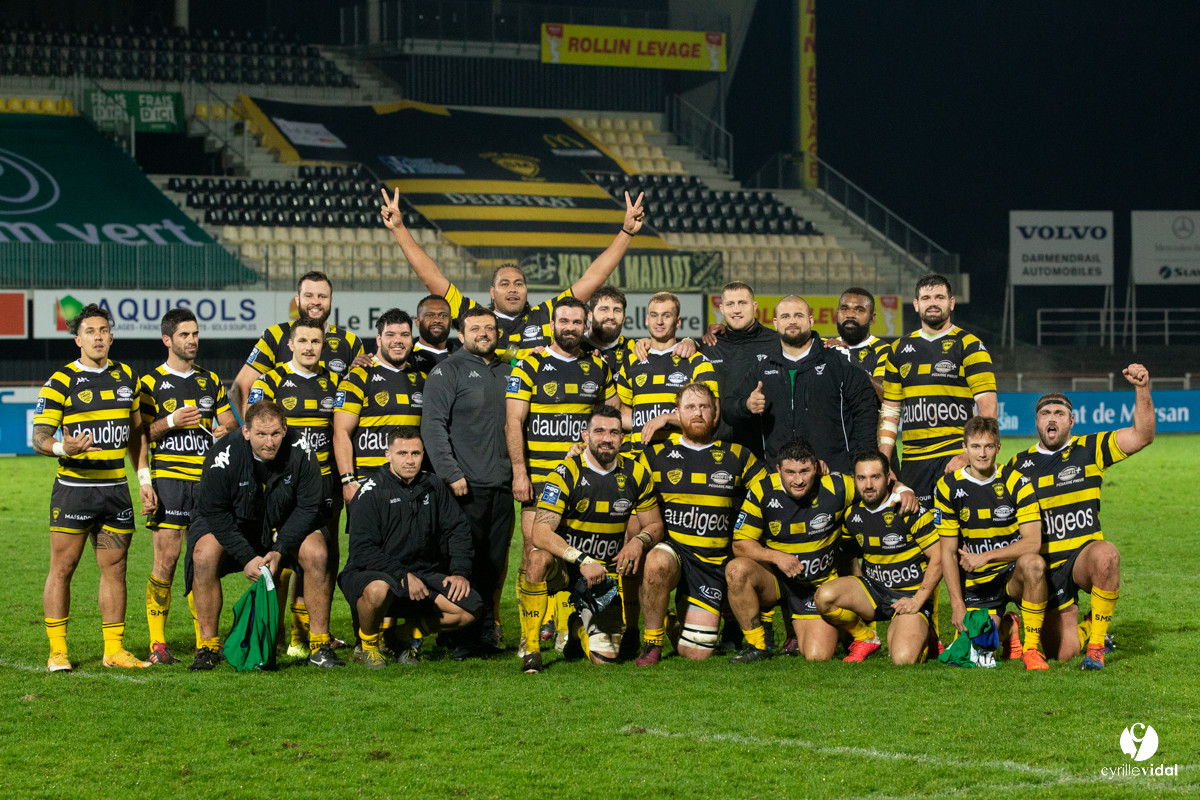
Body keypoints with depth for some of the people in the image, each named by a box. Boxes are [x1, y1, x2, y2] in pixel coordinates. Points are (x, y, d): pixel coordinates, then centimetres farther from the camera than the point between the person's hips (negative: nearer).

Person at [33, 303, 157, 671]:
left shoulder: (126, 377, 11)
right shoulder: (60, 382, -5)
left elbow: (136, 432, 19)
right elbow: (40, 437, -7)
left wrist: (144, 479, 14)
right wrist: (63, 447, -28)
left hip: (115, 489, 5)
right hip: (73, 489, -5)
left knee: (115, 570, 7)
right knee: (62, 569, -2)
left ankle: (114, 649, 14)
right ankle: (57, 651, 3)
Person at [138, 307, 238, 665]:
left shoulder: (210, 380, 18)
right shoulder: (151, 382, 4)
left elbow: (230, 420, 20)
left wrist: (225, 430, -3)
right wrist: (170, 422, -15)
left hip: (207, 477, 4)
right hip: (168, 478, -4)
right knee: (166, 560, -9)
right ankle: (157, 643, -5)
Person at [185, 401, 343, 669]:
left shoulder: (300, 450, -22)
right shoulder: (224, 456, -27)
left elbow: (308, 506, -14)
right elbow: (214, 512, -20)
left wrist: (279, 551, -22)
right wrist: (247, 558, -25)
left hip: (283, 524, 1)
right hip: (233, 524, -1)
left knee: (316, 553, -24)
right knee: (204, 555, -29)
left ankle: (320, 645, -13)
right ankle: (208, 645, -17)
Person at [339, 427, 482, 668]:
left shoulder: (433, 486, 8)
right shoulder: (373, 490, -9)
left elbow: (458, 530, 13)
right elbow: (363, 550, -16)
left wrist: (460, 573, -3)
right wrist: (403, 576, -24)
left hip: (422, 574, 5)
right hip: (369, 574, -5)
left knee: (470, 608, -15)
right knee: (378, 590, -41)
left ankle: (412, 634, 13)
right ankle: (368, 645, -7)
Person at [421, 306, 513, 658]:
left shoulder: (509, 372, 17)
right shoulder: (448, 371, -1)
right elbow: (433, 425, -8)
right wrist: (451, 473, -15)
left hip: (502, 484, 5)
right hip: (466, 484, -5)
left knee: (494, 562, 7)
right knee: (464, 563, -6)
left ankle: (487, 630, 14)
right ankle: (463, 639, -3)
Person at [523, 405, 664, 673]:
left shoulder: (635, 473, -1)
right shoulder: (566, 474, -14)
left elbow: (655, 525, 8)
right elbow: (541, 532, -23)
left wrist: (639, 541, -16)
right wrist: (582, 560, -36)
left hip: (607, 572, 3)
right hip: (566, 563, -3)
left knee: (605, 658, -8)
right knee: (539, 559, -39)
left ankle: (580, 625, 30)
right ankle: (531, 648, -24)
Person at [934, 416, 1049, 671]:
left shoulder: (1016, 483, -6)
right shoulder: (948, 487, -1)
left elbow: (1032, 542, -14)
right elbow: (948, 552, 1)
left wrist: (985, 557, -21)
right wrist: (957, 604, -6)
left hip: (1013, 573, -2)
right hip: (976, 582, 2)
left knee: (1033, 563, -37)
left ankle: (1031, 648, -21)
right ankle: (1006, 629, 21)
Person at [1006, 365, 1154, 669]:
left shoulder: (1089, 450, 2)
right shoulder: (1019, 464, 9)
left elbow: (1142, 435, -7)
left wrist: (1142, 388, -22)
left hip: (1082, 555, -2)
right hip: (1044, 565, 2)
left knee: (1106, 555, -41)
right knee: (1062, 653, -10)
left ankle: (1096, 643, -23)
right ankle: (1083, 629, 30)